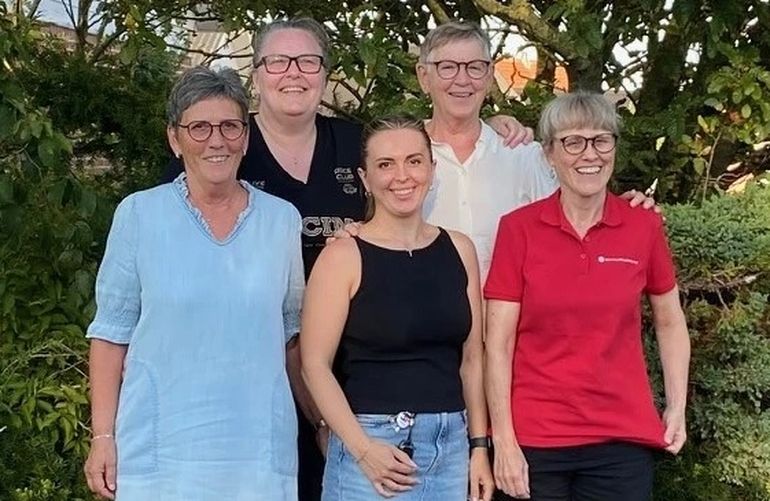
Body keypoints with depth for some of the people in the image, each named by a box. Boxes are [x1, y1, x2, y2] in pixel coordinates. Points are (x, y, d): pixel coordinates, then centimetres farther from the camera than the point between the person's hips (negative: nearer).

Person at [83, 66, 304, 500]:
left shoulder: (283, 219, 4)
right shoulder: (139, 214, -1)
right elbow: (112, 331, 1)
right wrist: (103, 436, -3)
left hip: (259, 447, 2)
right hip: (160, 446, -2)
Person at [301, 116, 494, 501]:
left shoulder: (459, 250, 7)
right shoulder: (344, 256, -5)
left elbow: (472, 358, 10)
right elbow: (316, 364, -9)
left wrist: (479, 446, 6)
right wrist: (362, 448, -15)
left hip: (451, 444, 4)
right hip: (372, 443, -4)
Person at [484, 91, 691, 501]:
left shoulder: (645, 227, 0)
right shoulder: (518, 228, -5)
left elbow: (670, 324, 13)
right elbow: (498, 343, -5)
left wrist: (677, 407, 5)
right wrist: (503, 440, -10)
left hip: (623, 439, 1)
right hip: (534, 440, -1)